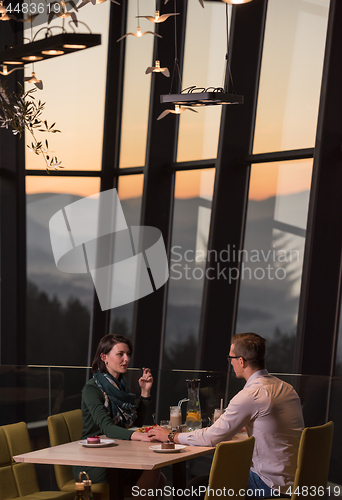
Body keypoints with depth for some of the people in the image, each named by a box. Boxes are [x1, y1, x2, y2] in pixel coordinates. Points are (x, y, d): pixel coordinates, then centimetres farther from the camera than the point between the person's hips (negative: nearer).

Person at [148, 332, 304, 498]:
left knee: (196, 486, 0)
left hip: (271, 483, -9)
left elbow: (211, 438, -12)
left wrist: (171, 437, 3)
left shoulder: (250, 395, -19)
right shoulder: (286, 388, 7)